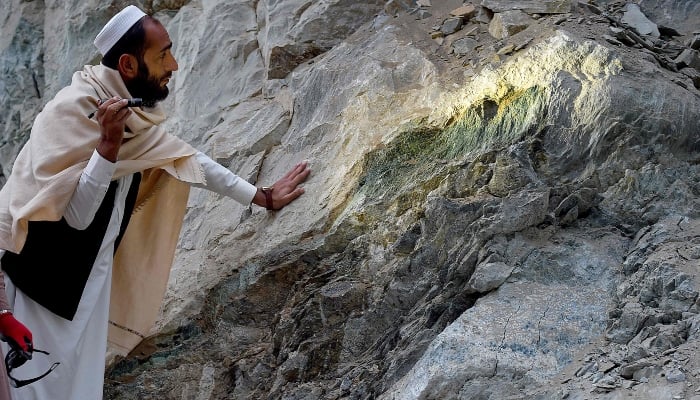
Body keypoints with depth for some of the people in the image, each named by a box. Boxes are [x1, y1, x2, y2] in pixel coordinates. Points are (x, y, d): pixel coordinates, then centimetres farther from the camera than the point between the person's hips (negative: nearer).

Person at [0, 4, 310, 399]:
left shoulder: (136, 114, 0)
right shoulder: (71, 110, -22)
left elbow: (187, 158, 14)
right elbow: (75, 215, -27)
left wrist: (262, 197, 19)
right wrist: (108, 143, -34)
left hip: (93, 268, 7)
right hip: (45, 270, -7)